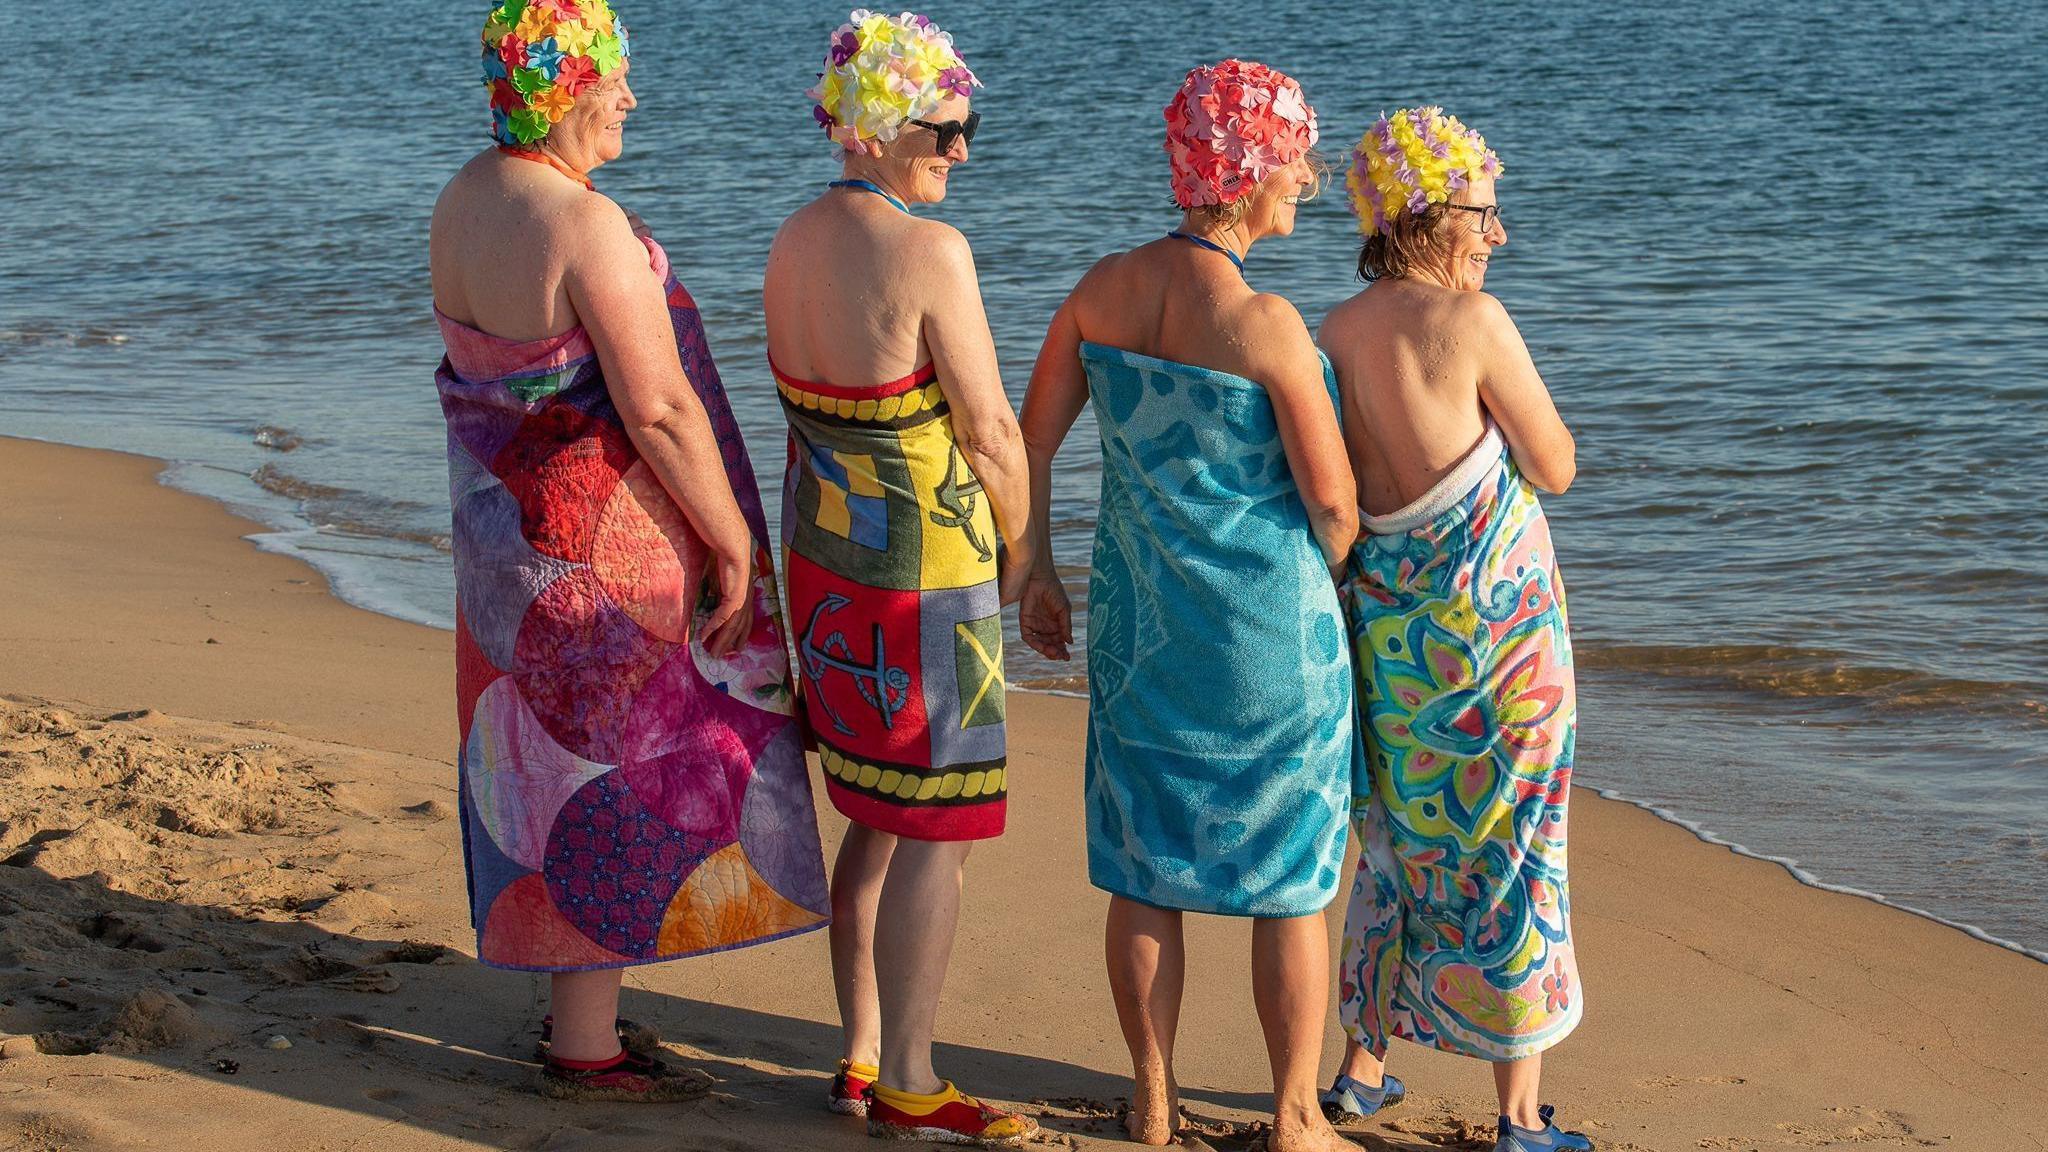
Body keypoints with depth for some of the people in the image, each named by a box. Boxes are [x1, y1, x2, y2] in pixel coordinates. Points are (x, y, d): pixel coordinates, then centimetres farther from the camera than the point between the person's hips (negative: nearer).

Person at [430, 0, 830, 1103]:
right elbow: (659, 409, -23)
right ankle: (585, 1051, 12)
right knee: (615, 782, 2)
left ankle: (575, 1004, 32)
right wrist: (733, 543, -14)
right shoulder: (585, 226, -24)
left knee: (551, 761, 19)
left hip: (508, 526, 9)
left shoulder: (463, 199, 4)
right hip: (603, 545, -9)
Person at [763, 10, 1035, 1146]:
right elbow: (990, 431, -16)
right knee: (938, 831, 3)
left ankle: (861, 1059, 27)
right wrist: (1017, 550, 1)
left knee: (879, 821, 19)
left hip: (825, 552, 8)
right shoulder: (929, 252, -21)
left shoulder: (793, 242, 4)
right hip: (924, 576, -8)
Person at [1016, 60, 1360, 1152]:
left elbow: (1030, 443, 5)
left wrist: (1036, 575, 16)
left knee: (1145, 866, 15)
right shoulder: (1264, 324, -20)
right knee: (1290, 877, 10)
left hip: (1138, 617, 5)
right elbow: (1331, 500, -13)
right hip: (1267, 628, -5)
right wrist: (1323, 578, 8)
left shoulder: (1104, 287, -4)